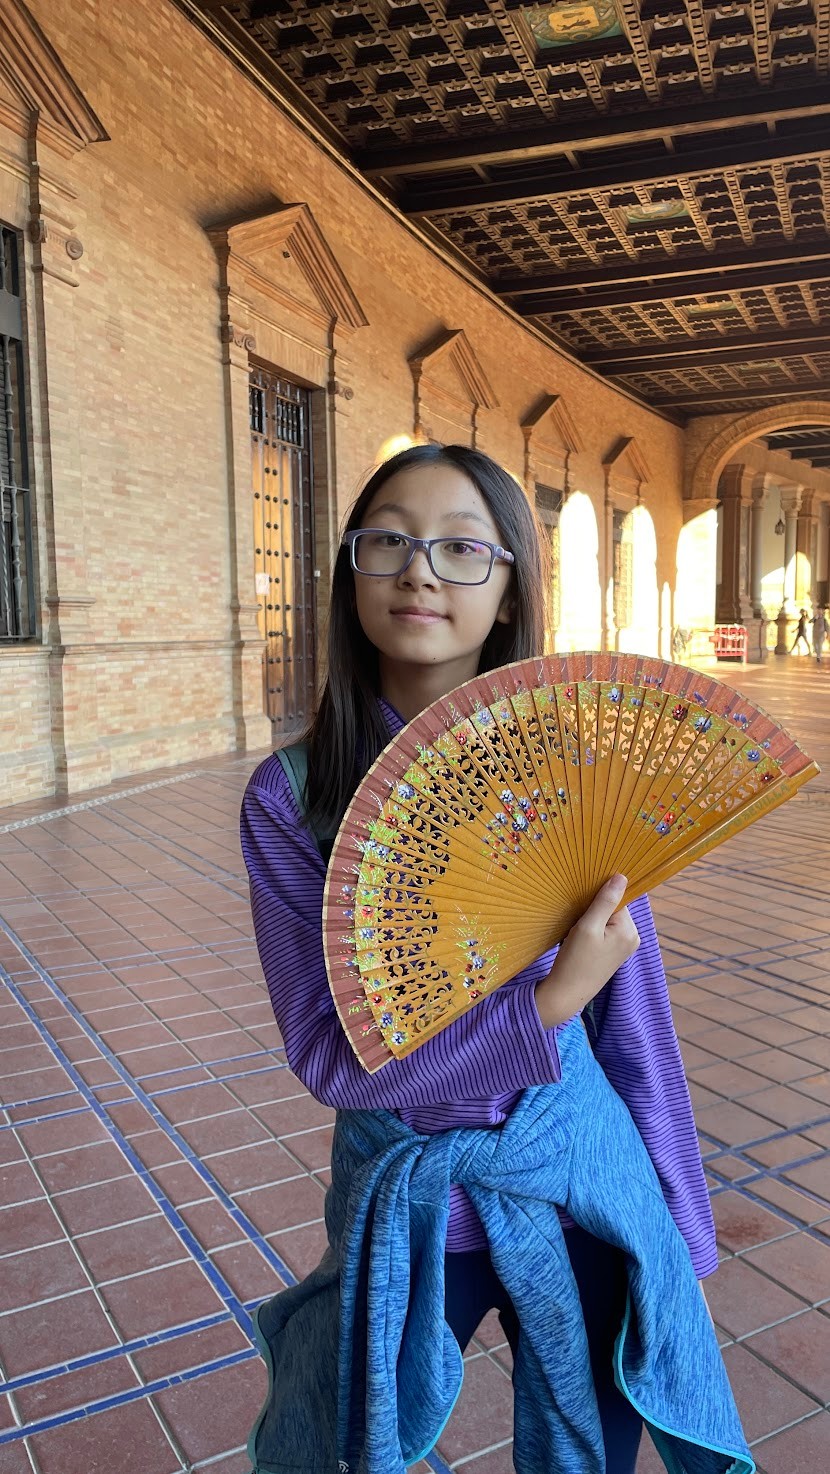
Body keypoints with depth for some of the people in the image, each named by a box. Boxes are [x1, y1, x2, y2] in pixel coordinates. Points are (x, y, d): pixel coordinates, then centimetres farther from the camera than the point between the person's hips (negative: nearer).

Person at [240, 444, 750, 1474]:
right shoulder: (291, 797, -14)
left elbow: (636, 1028, -4)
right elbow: (327, 1054, -16)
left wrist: (682, 1234, 5)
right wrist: (544, 1006, -27)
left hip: (584, 1189, 1)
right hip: (407, 1201, 0)